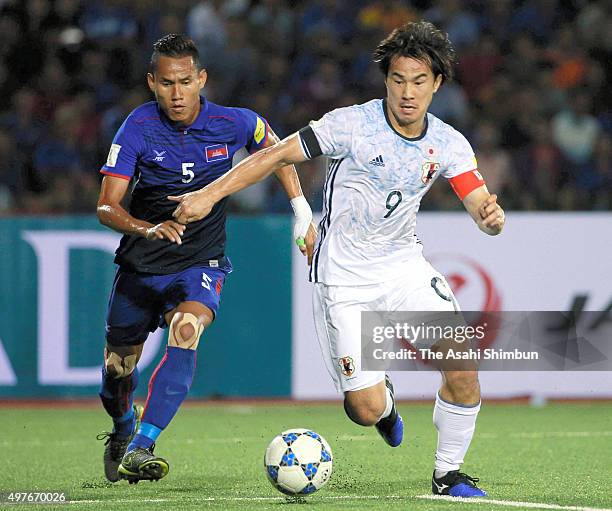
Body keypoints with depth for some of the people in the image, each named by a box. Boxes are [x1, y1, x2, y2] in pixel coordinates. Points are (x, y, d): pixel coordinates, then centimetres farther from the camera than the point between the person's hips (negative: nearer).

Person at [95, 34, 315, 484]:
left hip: (200, 265, -1)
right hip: (140, 265, 1)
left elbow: (273, 148, 14)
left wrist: (302, 212, 9)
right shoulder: (139, 127, -14)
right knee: (119, 367, 11)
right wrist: (148, 228, -37)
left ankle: (140, 449, -36)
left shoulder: (232, 123, -11)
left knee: (186, 331, -32)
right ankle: (121, 433, 47)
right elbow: (107, 206, -17)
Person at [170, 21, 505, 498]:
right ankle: (383, 397, 31)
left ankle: (448, 473, 7)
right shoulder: (352, 124, -16)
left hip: (405, 266, 4)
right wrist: (209, 194, -18)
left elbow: (481, 206, -7)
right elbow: (275, 156, -12)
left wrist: (492, 216, -33)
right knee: (366, 411, -10)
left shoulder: (448, 144, -4)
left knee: (463, 364, -16)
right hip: (343, 277, -3)